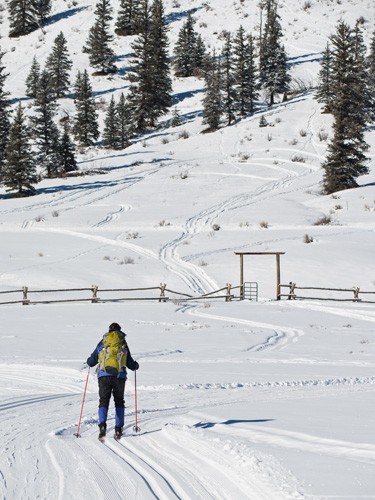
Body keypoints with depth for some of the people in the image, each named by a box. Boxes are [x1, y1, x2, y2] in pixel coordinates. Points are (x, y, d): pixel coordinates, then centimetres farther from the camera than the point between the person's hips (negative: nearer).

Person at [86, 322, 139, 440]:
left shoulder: (102, 343, 11)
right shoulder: (123, 344, 10)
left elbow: (91, 362, 15)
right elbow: (130, 363, 11)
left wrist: (89, 360, 39)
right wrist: (135, 365, 34)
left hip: (104, 375, 0)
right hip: (119, 376, 0)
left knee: (103, 401, 2)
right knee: (119, 402, 14)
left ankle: (102, 425, -22)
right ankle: (118, 429, 6)